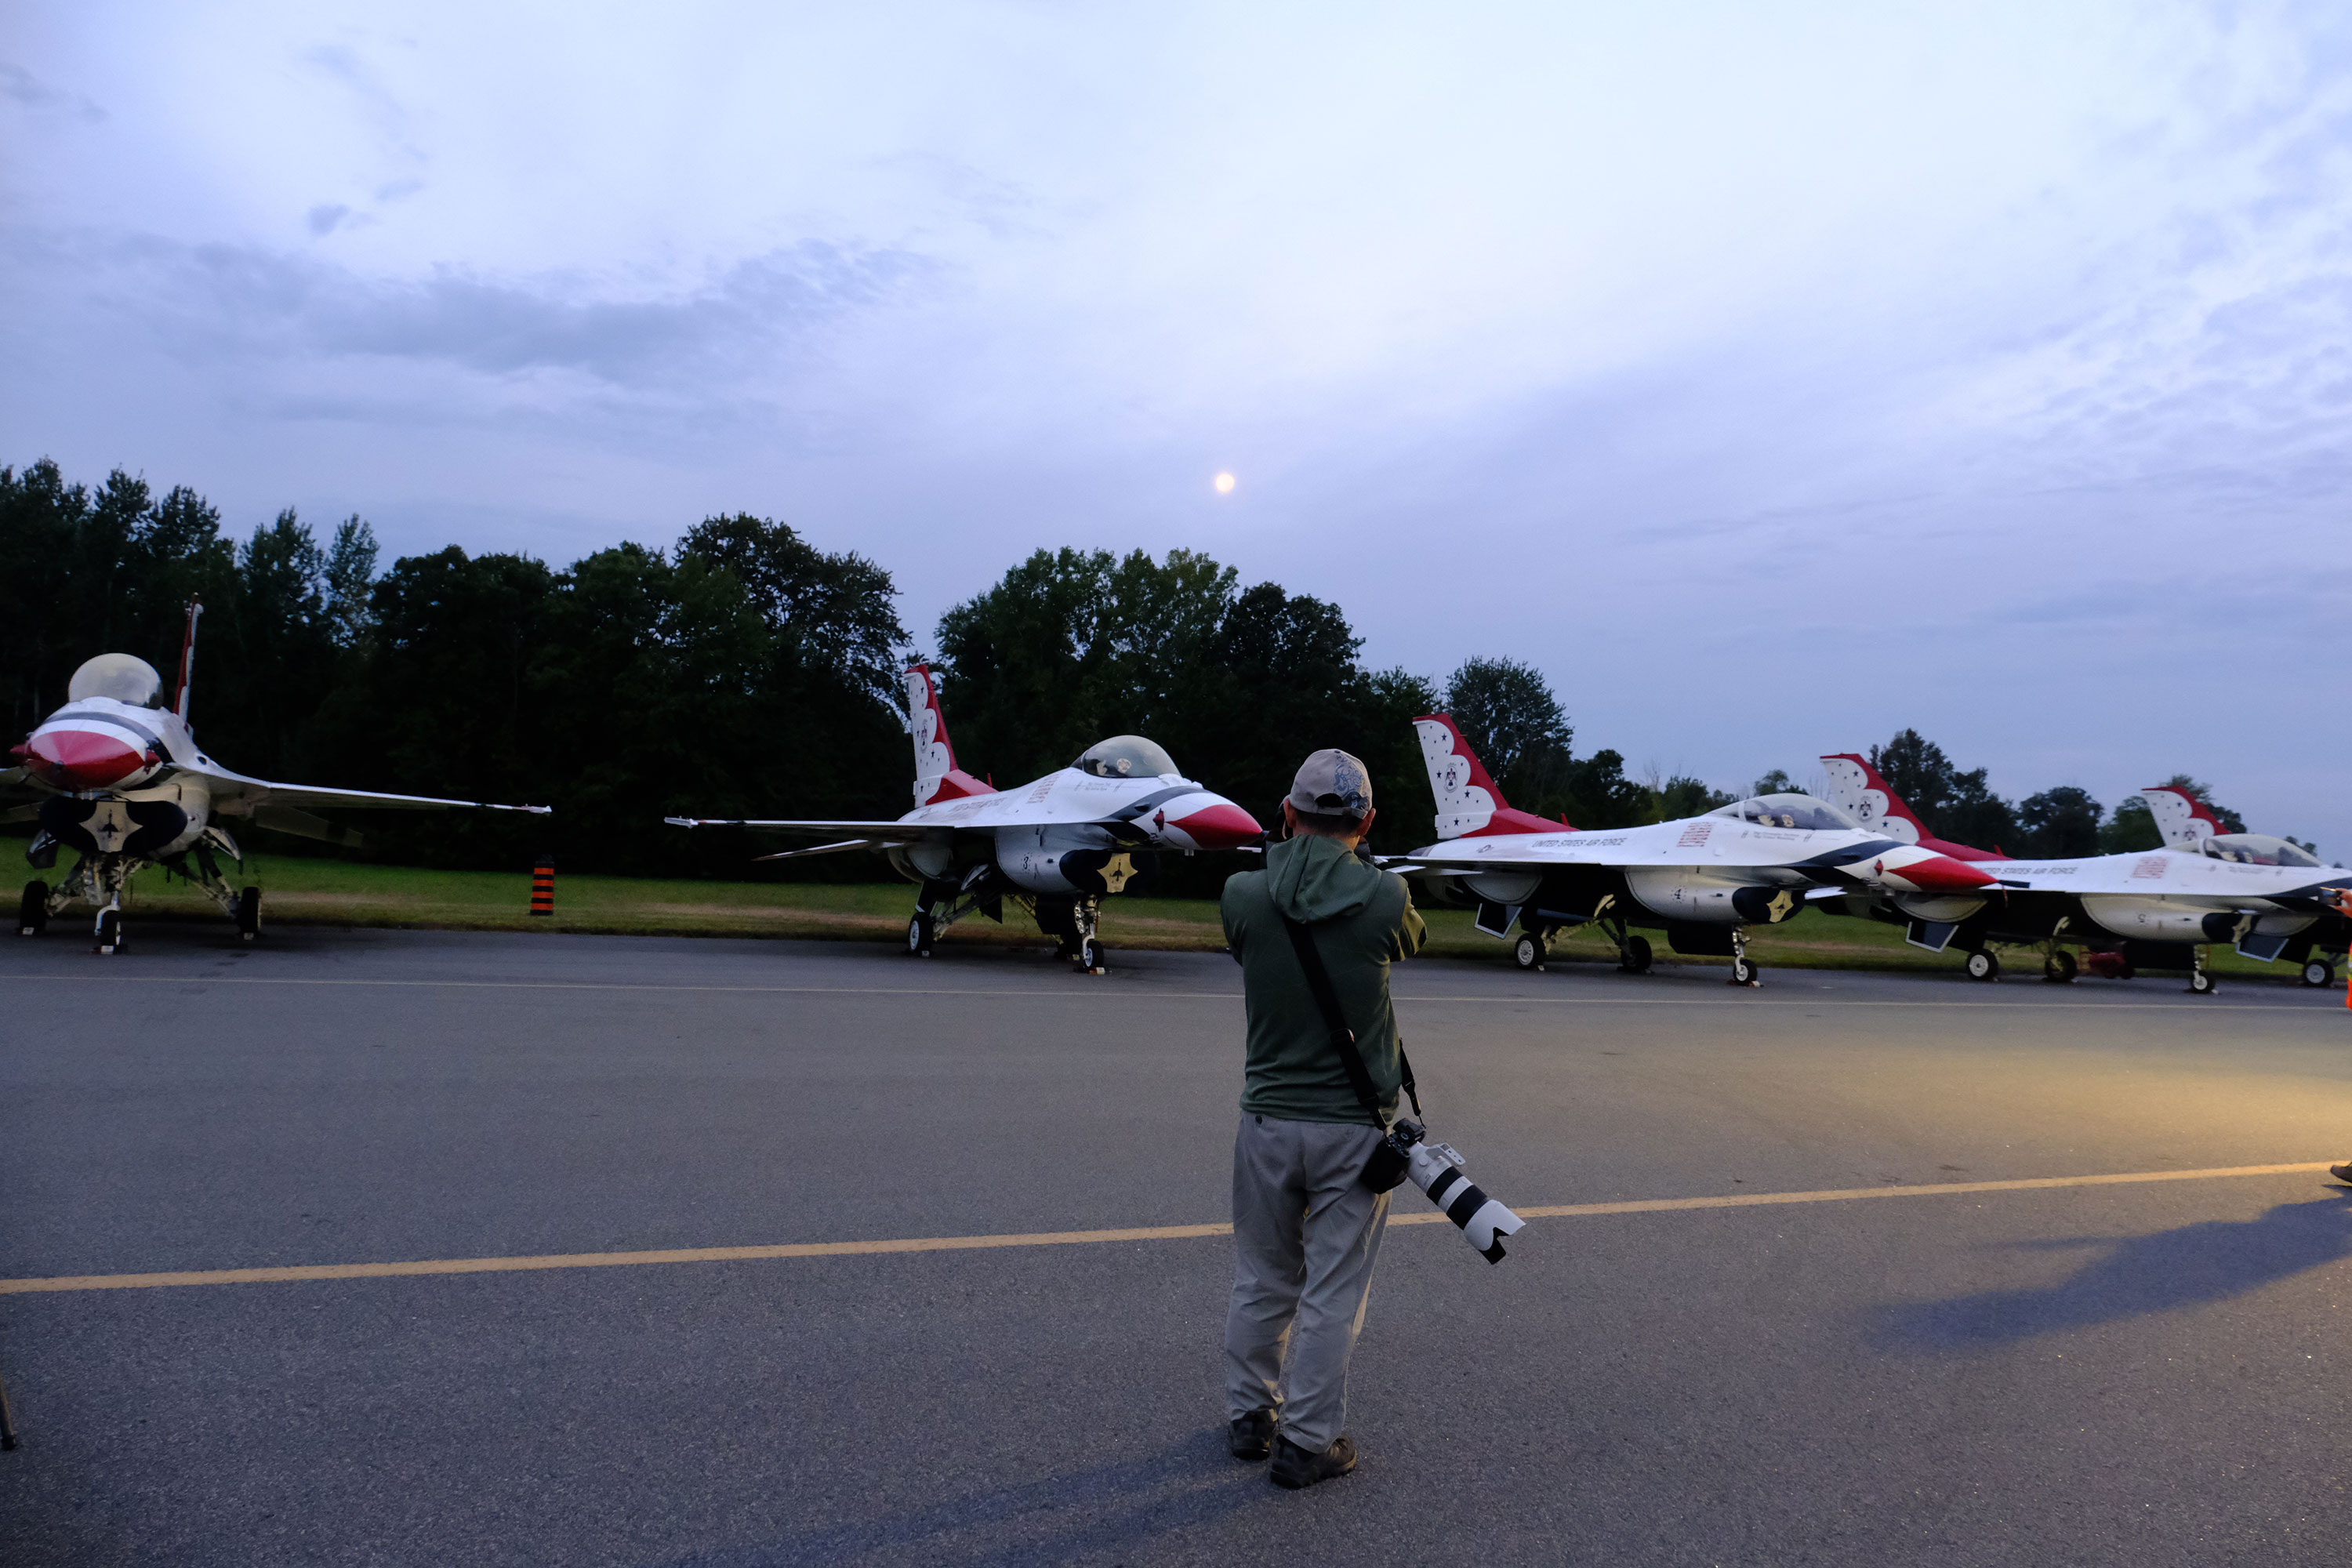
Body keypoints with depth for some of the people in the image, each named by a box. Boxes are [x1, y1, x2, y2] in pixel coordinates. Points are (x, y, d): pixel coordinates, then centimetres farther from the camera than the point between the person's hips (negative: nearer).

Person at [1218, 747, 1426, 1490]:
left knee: (1261, 1282, 18)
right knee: (1332, 1293, 10)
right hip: (1352, 1127, -2)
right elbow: (1414, 939, 9)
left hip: (1267, 1118, 3)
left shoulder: (1243, 894, -9)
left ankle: (1249, 1415, 33)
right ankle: (1307, 1441, 19)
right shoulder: (1384, 898, -14)